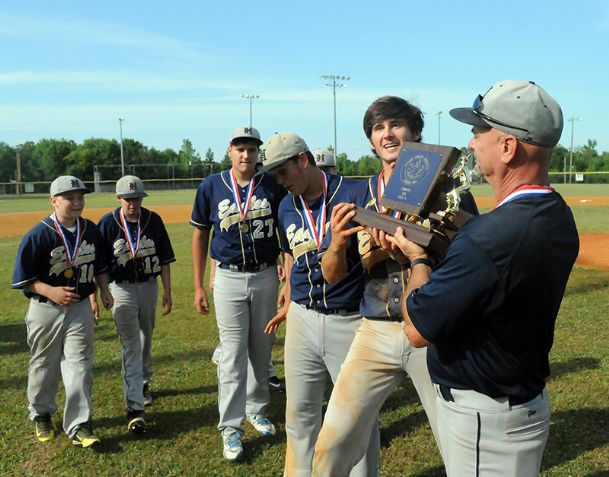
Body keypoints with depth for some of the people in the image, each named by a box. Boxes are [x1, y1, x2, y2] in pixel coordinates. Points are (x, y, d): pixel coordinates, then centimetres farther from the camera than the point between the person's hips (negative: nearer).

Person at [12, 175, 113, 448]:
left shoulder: (91, 230, 0)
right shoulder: (38, 235, -16)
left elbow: (99, 265, 15)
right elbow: (22, 278, -12)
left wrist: (104, 290, 2)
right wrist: (51, 292, -24)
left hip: (80, 308, 3)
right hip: (46, 310, -3)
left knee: (80, 365, 0)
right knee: (44, 366, 14)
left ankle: (78, 425, 7)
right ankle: (41, 415, 36)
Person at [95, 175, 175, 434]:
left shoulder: (153, 220, -3)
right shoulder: (108, 223, -9)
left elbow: (164, 259, 2)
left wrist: (167, 292, 1)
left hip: (149, 286, 3)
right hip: (122, 289, -3)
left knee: (146, 341, 18)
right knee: (131, 346, -6)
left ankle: (143, 383, 42)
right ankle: (134, 407, -6)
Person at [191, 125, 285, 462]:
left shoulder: (273, 186, -3)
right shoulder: (211, 187, -3)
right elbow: (200, 235, 4)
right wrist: (198, 287, 2)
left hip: (266, 277, 2)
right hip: (229, 278, -1)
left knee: (262, 350, 14)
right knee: (232, 354, 0)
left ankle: (256, 410, 33)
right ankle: (231, 428, 8)